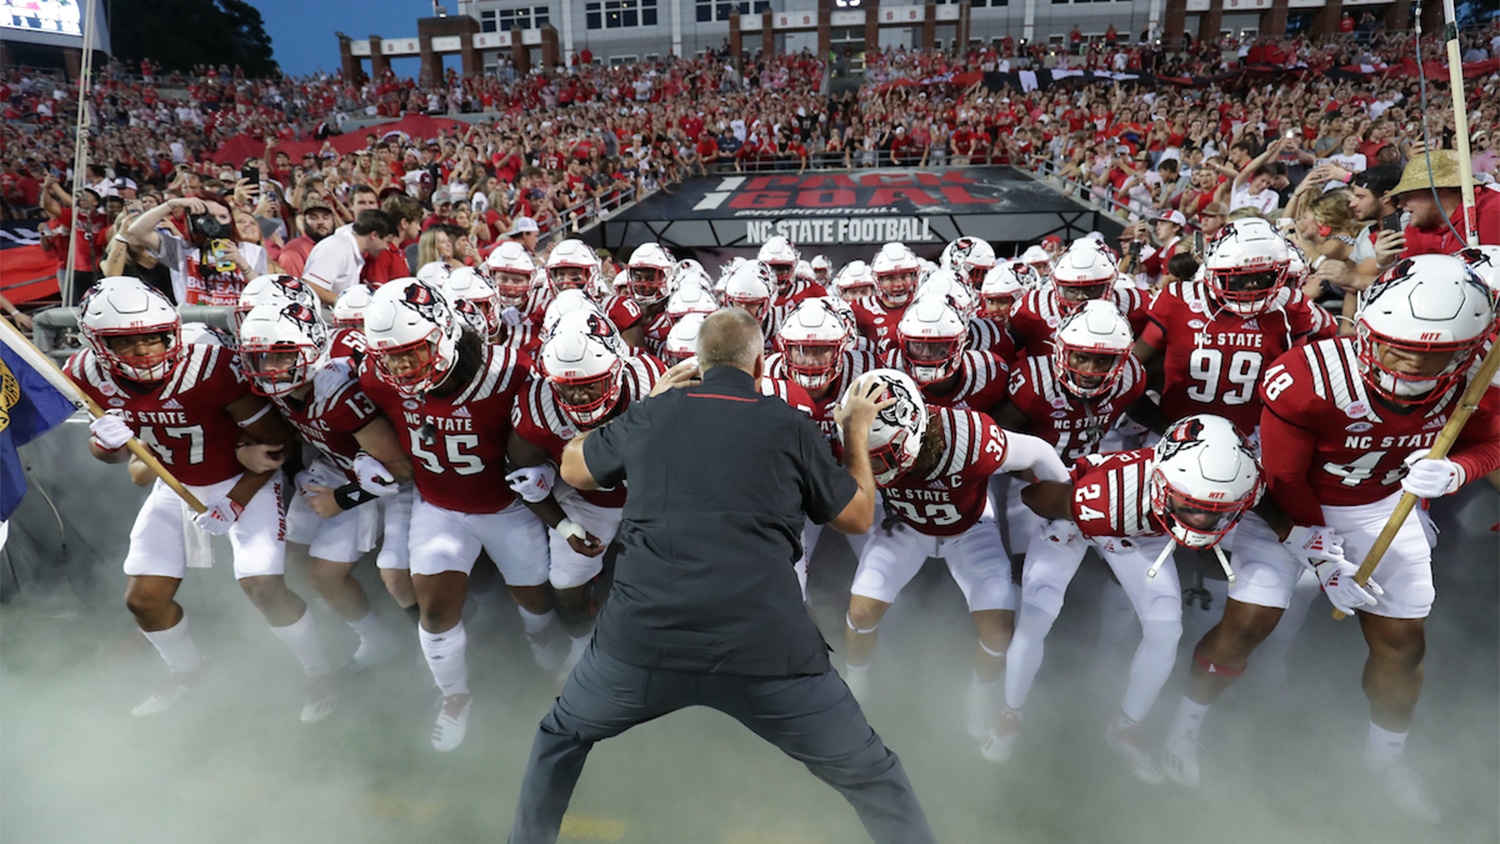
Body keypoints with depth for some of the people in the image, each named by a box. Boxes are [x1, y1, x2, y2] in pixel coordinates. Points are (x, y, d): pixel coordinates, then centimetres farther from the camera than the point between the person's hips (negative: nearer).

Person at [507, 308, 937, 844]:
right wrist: (857, 432, 26)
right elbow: (859, 518, 14)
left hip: (643, 643, 2)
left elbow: (574, 469, 26)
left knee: (562, 736, 32)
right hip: (763, 649, -1)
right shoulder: (790, 426, 3)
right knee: (868, 774, 20)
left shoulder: (650, 414, 7)